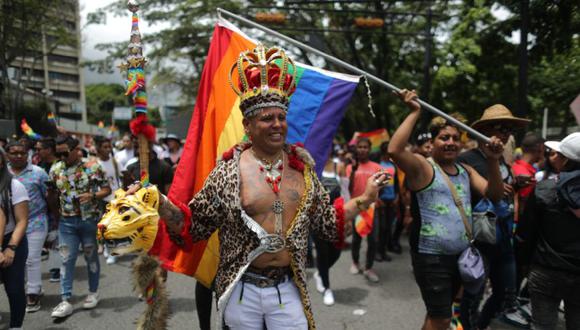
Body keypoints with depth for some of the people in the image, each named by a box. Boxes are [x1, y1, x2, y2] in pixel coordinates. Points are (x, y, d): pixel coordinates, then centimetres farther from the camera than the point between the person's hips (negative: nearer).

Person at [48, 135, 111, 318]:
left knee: (91, 257, 11)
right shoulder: (55, 169, 2)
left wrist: (92, 196, -23)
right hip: (66, 221, 3)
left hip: (90, 219, -3)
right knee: (66, 260, 2)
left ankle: (93, 293, 27)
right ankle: (66, 301, 7)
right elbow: (52, 195, 11)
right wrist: (50, 191, -12)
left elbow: (107, 189, -5)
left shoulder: (92, 166, -9)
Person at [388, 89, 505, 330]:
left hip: (461, 255, 7)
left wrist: (492, 161, -12)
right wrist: (414, 112, -23)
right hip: (431, 257, -7)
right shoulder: (423, 167, -11)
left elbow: (494, 195, 2)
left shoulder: (466, 170, 11)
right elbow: (394, 150, -29)